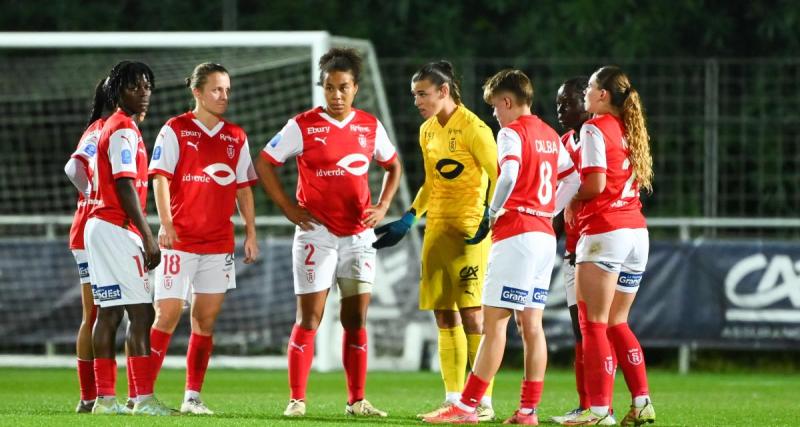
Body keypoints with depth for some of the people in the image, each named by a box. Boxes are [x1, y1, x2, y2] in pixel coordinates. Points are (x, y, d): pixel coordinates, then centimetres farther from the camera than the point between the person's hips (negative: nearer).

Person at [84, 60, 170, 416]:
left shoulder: (115, 127, 19)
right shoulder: (124, 130, -12)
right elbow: (125, 187, -19)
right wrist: (148, 237, -20)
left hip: (102, 225, 10)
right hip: (117, 229, -10)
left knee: (109, 314, 8)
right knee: (141, 315, -12)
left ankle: (105, 398, 8)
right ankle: (143, 399, -16)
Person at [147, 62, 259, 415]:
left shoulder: (236, 137, 11)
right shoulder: (175, 130, -2)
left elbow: (243, 188, 15)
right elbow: (160, 178, -7)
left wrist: (250, 232, 9)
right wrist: (166, 224, -17)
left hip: (219, 241, 5)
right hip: (180, 239, -5)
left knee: (205, 320, 4)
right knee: (168, 314, -9)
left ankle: (193, 396, 9)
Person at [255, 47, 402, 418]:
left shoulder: (370, 127, 6)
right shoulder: (303, 126, -6)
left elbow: (393, 166, 21)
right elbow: (264, 164, -2)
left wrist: (382, 206, 7)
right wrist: (288, 209, -6)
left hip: (359, 235, 4)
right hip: (317, 232, -4)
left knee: (357, 318, 5)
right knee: (309, 318, -5)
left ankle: (357, 400, 11)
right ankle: (296, 399, -3)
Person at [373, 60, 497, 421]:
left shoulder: (472, 129, -12)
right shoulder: (427, 131, 13)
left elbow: (500, 177, -13)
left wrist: (489, 218, -24)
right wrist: (407, 221, 19)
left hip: (470, 229, -8)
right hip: (437, 228, 8)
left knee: (470, 313, -11)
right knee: (444, 317, 7)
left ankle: (484, 401, -8)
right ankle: (453, 399, 11)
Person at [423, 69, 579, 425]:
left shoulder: (512, 132, -8)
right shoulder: (550, 135, 17)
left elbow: (509, 174, -25)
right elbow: (574, 178, 19)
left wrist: (494, 211, -11)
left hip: (516, 235, -8)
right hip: (545, 234, 8)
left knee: (494, 321, -8)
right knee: (531, 323, 7)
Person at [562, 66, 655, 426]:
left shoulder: (594, 128, -7)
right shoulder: (630, 130, 16)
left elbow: (595, 183, -16)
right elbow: (639, 182, 15)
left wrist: (572, 203, 2)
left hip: (604, 231, -8)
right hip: (636, 231, 8)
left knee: (594, 323, -4)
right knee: (616, 322, 15)